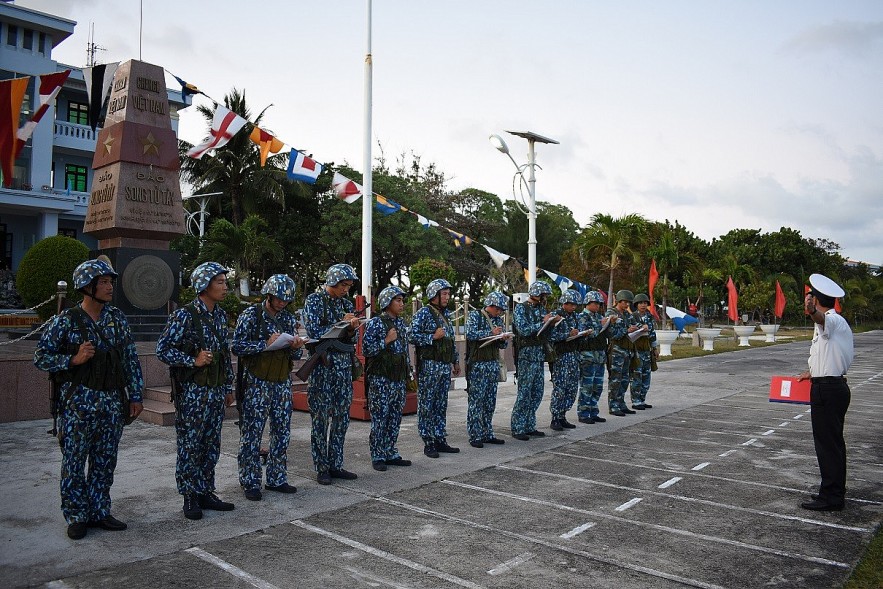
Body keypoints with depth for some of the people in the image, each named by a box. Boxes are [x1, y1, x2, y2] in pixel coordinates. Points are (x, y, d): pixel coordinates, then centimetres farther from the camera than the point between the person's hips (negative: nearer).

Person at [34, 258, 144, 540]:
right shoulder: (65, 321, -5)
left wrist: (135, 396, 6)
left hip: (113, 402, 4)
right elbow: (40, 357, -2)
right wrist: (74, 359, -17)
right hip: (78, 403, -4)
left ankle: (99, 512, 22)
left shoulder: (117, 318, 7)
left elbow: (131, 358, 9)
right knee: (74, 462, 3)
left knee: (105, 462, 11)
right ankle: (76, 517, 16)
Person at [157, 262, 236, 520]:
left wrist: (228, 387, 17)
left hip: (216, 390, 7)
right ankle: (190, 497, 13)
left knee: (211, 445, 12)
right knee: (190, 445, 3)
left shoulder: (220, 315, 10)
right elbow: (163, 349, -12)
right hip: (192, 391, -7)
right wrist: (193, 361, -21)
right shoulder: (185, 315, -12)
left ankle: (206, 492, 23)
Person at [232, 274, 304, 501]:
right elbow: (237, 346, -12)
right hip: (256, 383, -5)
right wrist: (266, 344, -21)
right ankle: (250, 483, 10)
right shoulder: (250, 315, -5)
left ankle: (277, 479, 20)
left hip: (282, 383, 5)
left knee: (282, 433, 8)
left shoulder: (288, 319, 10)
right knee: (251, 434, -1)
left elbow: (295, 356, 13)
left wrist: (296, 347, -10)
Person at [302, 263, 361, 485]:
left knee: (341, 417, 7)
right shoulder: (314, 300, -3)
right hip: (322, 365, -6)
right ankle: (321, 468, 7)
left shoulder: (346, 303, 13)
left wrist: (352, 329, -7)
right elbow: (314, 331, -12)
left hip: (344, 365, 6)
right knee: (320, 417, -1)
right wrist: (340, 323, -13)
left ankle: (335, 465, 16)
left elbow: (350, 339, 14)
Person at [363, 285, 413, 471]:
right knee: (379, 418, -2)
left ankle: (391, 453, 19)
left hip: (399, 379, 7)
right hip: (380, 379, -7)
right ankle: (377, 457, 6)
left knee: (395, 418, 10)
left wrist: (408, 374, 18)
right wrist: (386, 340, -17)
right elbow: (366, 349, -12)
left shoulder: (402, 324, 13)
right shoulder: (375, 323, -7)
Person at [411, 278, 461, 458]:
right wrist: (433, 336, -18)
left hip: (445, 366, 8)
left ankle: (440, 440, 17)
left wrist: (455, 361, 22)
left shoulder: (446, 315, 17)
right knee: (426, 405, -1)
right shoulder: (423, 314, -7)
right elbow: (412, 336, -16)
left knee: (441, 405, 11)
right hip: (428, 365, -8)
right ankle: (428, 443, 4)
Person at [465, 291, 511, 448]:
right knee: (476, 401, -4)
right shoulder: (474, 315, -2)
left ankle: (487, 434, 17)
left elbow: (502, 345, 18)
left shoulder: (498, 320, 15)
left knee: (490, 402, 9)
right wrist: (491, 332, -21)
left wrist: (504, 339, -4)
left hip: (494, 364, 6)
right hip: (477, 364, -6)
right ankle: (475, 436, 1)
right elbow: (470, 334, -18)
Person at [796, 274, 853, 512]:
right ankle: (835, 491, 28)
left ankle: (831, 497, 1)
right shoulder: (838, 322, 19)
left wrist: (812, 312, -61)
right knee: (833, 441, 18)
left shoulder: (834, 320, -14)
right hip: (836, 385, 11)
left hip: (827, 390, -11)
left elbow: (823, 319, -41)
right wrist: (813, 372, 36)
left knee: (828, 442, -5)